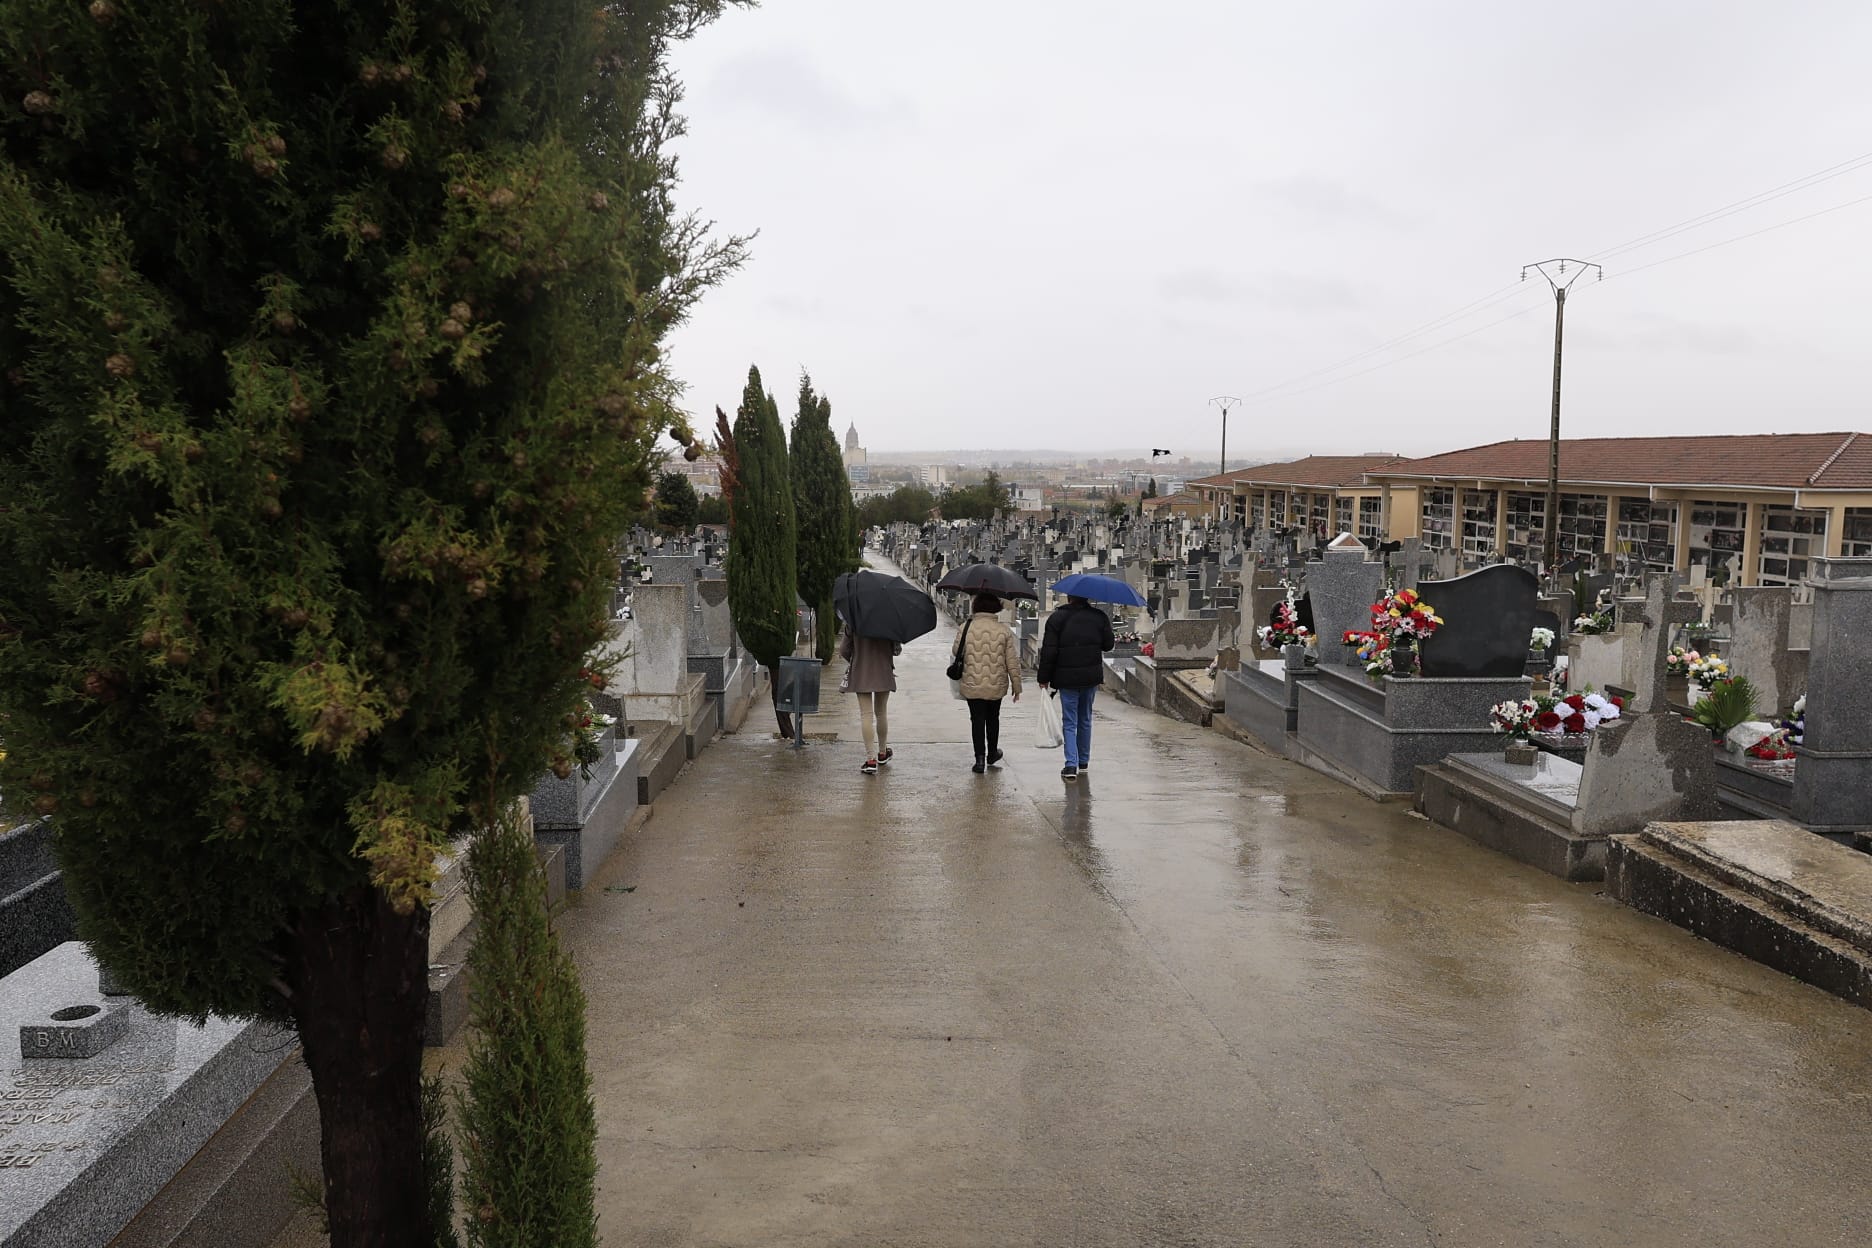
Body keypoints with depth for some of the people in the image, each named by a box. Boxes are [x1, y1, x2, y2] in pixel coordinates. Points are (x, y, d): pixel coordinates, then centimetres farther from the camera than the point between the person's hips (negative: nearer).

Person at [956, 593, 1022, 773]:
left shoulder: (967, 628, -10)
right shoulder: (1004, 630, -7)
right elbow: (1013, 662, -4)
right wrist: (1016, 686, 5)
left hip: (972, 685, -2)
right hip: (997, 685, 2)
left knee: (977, 720, 6)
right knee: (993, 718, 20)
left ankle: (980, 758, 0)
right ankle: (992, 754, 34)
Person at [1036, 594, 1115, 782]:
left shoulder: (1056, 618, -7)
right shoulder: (1100, 617, 0)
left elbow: (1049, 651, -9)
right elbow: (1108, 645, 6)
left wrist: (1043, 677, -2)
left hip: (1066, 678, -3)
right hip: (1091, 676, 3)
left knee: (1069, 722, 1)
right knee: (1085, 719, 18)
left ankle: (1071, 765, -10)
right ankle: (1084, 761, 26)